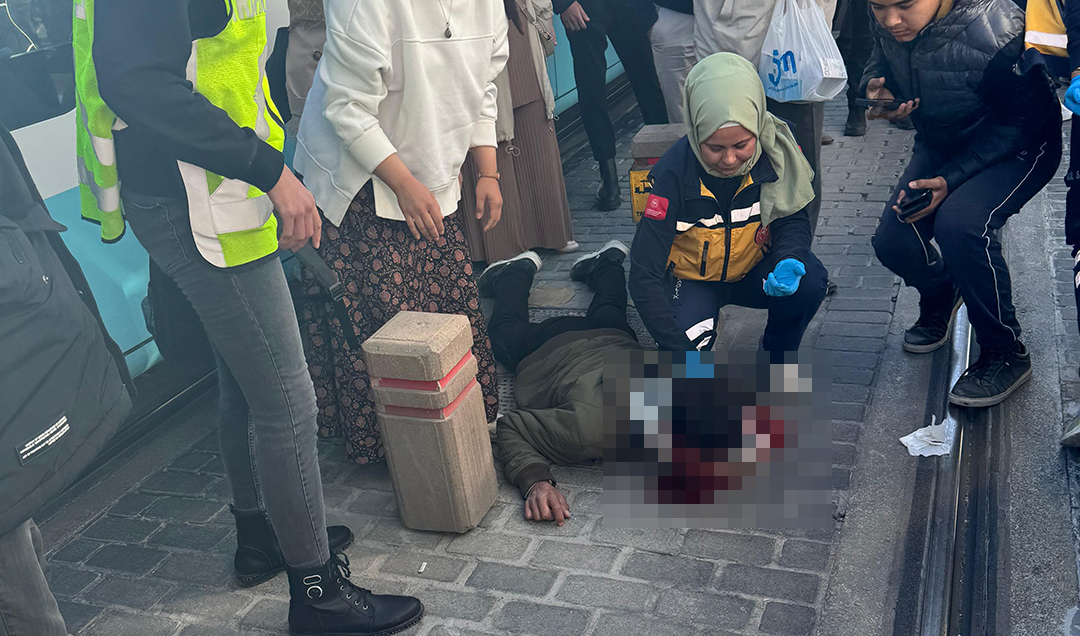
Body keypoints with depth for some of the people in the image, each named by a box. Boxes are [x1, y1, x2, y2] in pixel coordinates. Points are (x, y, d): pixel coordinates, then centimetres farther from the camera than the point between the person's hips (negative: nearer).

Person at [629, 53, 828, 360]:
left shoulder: (775, 149, -20)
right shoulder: (675, 173, -28)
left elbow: (794, 220, -6)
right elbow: (644, 276, -28)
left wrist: (789, 260, -31)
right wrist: (681, 350, -36)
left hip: (753, 271, 3)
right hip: (692, 279, -2)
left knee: (809, 282, -28)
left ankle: (776, 362, 0)